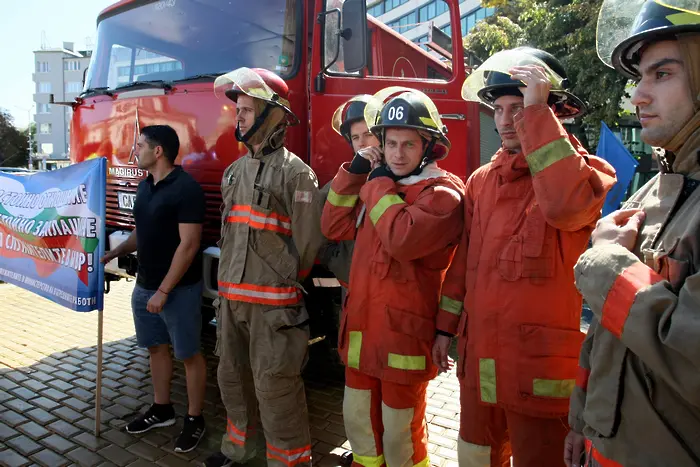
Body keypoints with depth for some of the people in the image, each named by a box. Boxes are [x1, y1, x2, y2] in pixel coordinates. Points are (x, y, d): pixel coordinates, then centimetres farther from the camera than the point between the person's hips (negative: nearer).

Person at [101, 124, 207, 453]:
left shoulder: (186, 188, -17)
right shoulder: (145, 186, 9)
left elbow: (188, 245, -21)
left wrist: (164, 291, -21)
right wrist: (114, 253, 6)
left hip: (178, 289, -8)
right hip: (144, 285, 8)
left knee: (188, 354, 5)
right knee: (156, 348, 18)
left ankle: (195, 420, 19)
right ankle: (161, 409, 35)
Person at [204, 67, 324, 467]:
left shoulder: (295, 172, -11)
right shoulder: (234, 171, 14)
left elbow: (308, 241, -12)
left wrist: (284, 284, -3)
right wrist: (227, 282, 16)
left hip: (273, 302, -8)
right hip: (231, 297, 8)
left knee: (275, 386, -1)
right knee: (233, 377, 20)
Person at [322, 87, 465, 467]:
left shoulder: (443, 192, -14)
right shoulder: (376, 183, 11)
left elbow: (403, 239, -29)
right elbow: (334, 226, 7)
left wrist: (379, 186, -16)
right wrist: (354, 171, -2)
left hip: (404, 333, -7)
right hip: (361, 327, 7)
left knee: (401, 435, 11)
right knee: (358, 420, 24)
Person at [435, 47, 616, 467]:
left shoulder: (583, 169, -9)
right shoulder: (482, 179, 8)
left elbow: (566, 204, -34)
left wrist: (536, 111, -27)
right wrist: (447, 326, 14)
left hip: (540, 366, -5)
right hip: (479, 358, 6)